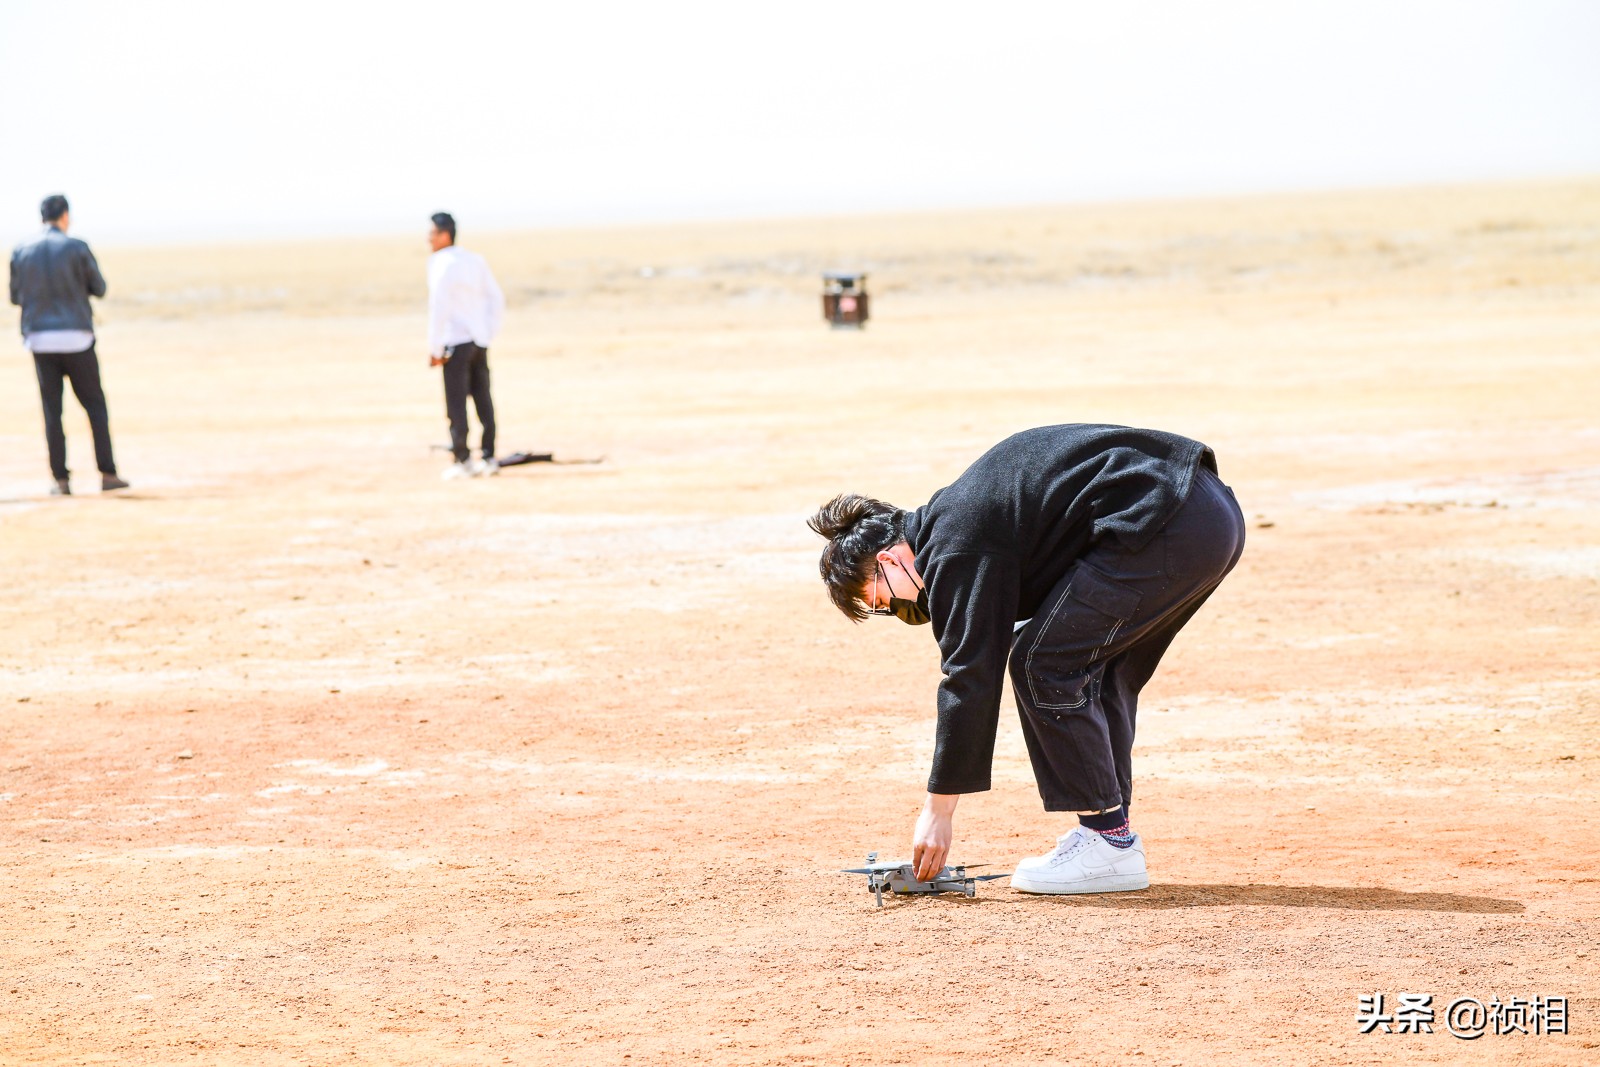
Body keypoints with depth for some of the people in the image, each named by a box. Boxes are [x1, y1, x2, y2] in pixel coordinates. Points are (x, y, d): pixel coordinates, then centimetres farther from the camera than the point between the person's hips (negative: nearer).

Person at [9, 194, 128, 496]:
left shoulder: (21, 252, 3)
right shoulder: (76, 248, -6)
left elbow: (16, 296, 11)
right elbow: (99, 288, 2)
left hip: (40, 338, 3)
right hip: (76, 337, -3)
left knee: (52, 412, 7)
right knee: (95, 406, 7)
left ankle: (61, 480, 3)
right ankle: (107, 474, 3)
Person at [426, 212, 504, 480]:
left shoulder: (442, 265, -12)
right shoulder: (476, 261, 11)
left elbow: (439, 308, -16)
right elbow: (497, 299, 13)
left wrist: (435, 349, -12)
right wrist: (489, 333, 16)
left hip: (456, 343, -7)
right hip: (480, 342, 7)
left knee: (456, 404, -3)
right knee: (483, 401, 10)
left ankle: (462, 461, -4)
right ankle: (489, 458, 11)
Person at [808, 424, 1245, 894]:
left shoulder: (958, 548, -8)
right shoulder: (954, 515, 21)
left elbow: (970, 676, -9)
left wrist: (938, 810, -5)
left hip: (1168, 528, -10)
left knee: (1043, 662, -3)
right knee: (1094, 669, 19)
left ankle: (1108, 843, 0)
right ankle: (1108, 831, 19)